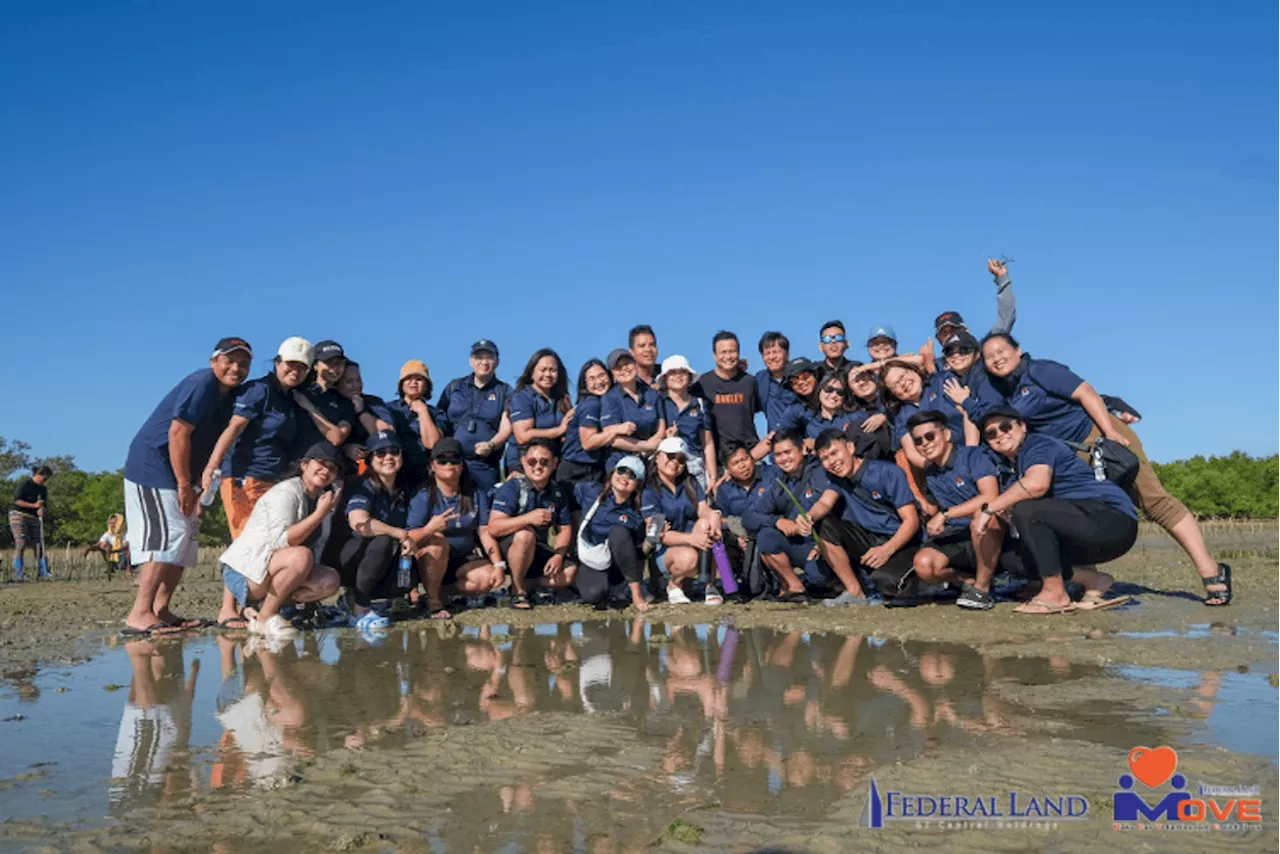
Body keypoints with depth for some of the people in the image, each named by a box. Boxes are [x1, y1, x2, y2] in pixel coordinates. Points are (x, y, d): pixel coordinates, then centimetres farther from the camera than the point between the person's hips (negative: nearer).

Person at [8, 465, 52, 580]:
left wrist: (41, 510, -17)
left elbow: (43, 504, 7)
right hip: (18, 515, -6)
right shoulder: (25, 484, -8)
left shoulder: (43, 489, 12)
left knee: (38, 544, 1)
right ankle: (18, 573, -10)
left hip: (33, 519, 6)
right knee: (21, 544, -12)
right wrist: (34, 505, -21)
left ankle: (43, 572, 1)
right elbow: (17, 500, -14)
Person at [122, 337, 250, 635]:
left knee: (186, 540, 10)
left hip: (179, 475, 10)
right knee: (167, 535, -17)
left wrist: (199, 484, 1)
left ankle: (161, 610, 15)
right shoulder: (202, 384, -18)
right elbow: (178, 433, -23)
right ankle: (140, 613, -17)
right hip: (153, 468, -10)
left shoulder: (230, 395, 10)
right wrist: (185, 485, -20)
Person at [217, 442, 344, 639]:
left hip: (272, 572, 8)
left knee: (330, 581, -12)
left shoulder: (324, 497, 10)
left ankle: (259, 606, -2)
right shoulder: (286, 493, -15)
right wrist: (320, 513, -27)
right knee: (300, 556, -33)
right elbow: (281, 541, -29)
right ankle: (264, 619, -16)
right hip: (242, 572, -8)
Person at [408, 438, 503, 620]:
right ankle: (433, 599, -17)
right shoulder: (424, 495, -12)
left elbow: (485, 532, -4)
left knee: (487, 578, -24)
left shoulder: (476, 493, 1)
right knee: (437, 541, -34)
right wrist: (430, 528, -42)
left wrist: (499, 565, -15)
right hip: (429, 561, -3)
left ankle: (442, 589, 2)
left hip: (463, 560, 3)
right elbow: (410, 537, -21)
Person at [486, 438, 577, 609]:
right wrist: (528, 518, -37)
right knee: (525, 534, -37)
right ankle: (518, 590, -16)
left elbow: (564, 529, 5)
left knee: (571, 573, -17)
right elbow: (493, 528, -25)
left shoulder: (558, 491, 1)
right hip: (507, 549, -5)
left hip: (537, 552, 5)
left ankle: (525, 581, 4)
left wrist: (558, 556, -14)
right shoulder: (511, 488, -15)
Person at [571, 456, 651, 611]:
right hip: (590, 563, 0)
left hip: (616, 565, 1)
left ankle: (636, 594, -22)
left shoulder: (634, 516, -9)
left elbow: (639, 556, -3)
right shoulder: (590, 491, -9)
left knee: (618, 531, -30)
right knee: (594, 595, -33)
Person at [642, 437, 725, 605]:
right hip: (666, 551, -4)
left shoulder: (690, 482, 11)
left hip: (696, 545, 4)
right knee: (687, 557, -37)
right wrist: (690, 538, -33)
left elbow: (703, 509, -3)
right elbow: (659, 534, -16)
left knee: (705, 523, -28)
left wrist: (714, 514, -29)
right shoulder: (649, 491, -7)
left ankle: (710, 586, -16)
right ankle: (674, 584, 1)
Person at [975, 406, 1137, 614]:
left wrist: (989, 509, -26)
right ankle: (1091, 579, 7)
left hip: (1114, 520, -10)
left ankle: (1055, 593, -15)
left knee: (1026, 510, -27)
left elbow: (1037, 483, -30)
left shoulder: (1038, 443, -11)